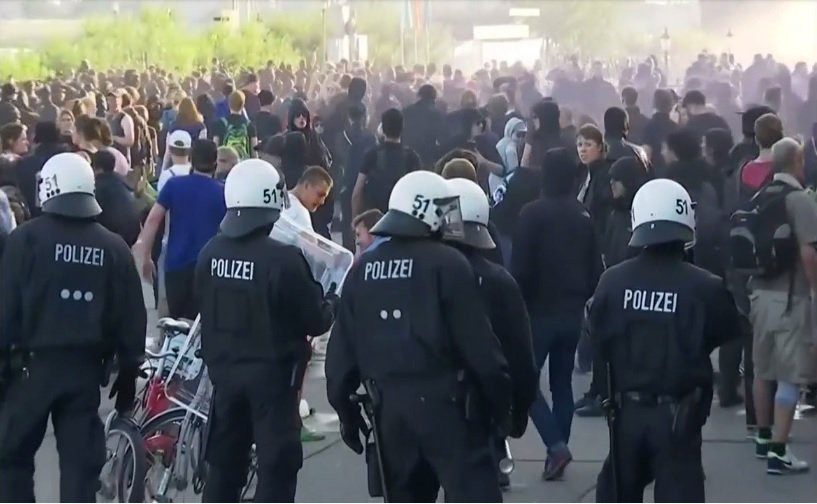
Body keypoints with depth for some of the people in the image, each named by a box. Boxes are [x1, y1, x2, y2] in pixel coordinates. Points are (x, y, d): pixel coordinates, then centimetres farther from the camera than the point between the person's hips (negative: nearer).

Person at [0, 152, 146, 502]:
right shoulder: (114, 247, 3)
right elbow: (131, 318, 5)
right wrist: (128, 371, 13)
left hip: (34, 364, -2)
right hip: (87, 368, 3)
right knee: (81, 462, 6)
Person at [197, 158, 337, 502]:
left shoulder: (210, 254, -2)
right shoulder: (283, 258, -19)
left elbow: (207, 310, 9)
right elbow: (315, 321, -10)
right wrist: (331, 302, 9)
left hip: (224, 370, 6)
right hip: (272, 372, -6)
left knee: (224, 461, 15)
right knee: (278, 464, 1)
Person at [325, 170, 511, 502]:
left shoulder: (363, 269, 9)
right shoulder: (448, 263, -9)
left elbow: (342, 348, 10)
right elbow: (478, 343, -11)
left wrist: (345, 409, 18)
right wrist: (500, 401, -2)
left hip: (389, 405, 6)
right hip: (443, 401, -6)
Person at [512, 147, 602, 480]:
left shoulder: (533, 214, -12)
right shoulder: (584, 217, 6)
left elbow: (520, 267, -15)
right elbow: (595, 269, 10)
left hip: (539, 311, -6)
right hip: (572, 313, 6)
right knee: (562, 383, 13)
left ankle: (556, 445, -12)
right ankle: (557, 451, 12)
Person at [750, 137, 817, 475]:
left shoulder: (759, 198, 8)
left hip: (760, 293, 8)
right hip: (790, 296, -7)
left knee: (763, 369, 19)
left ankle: (764, 437, 31)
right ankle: (778, 451, -9)